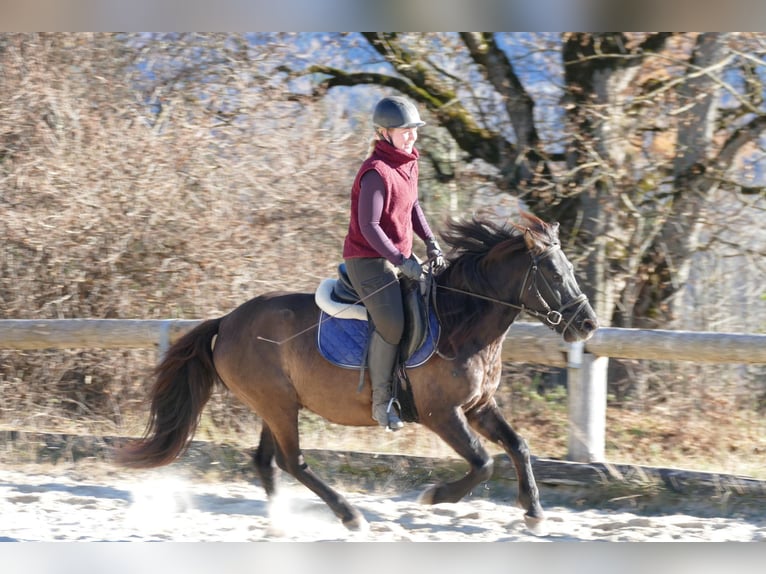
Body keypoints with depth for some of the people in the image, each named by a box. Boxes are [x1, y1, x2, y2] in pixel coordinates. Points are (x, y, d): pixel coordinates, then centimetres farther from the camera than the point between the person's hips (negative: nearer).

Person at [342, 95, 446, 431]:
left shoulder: (409, 163, 9)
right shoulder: (377, 172, -20)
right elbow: (369, 227, -23)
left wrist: (430, 243, 9)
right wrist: (401, 261, -23)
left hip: (400, 257, 10)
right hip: (368, 260, -10)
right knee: (392, 323, -27)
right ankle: (381, 401, -17)